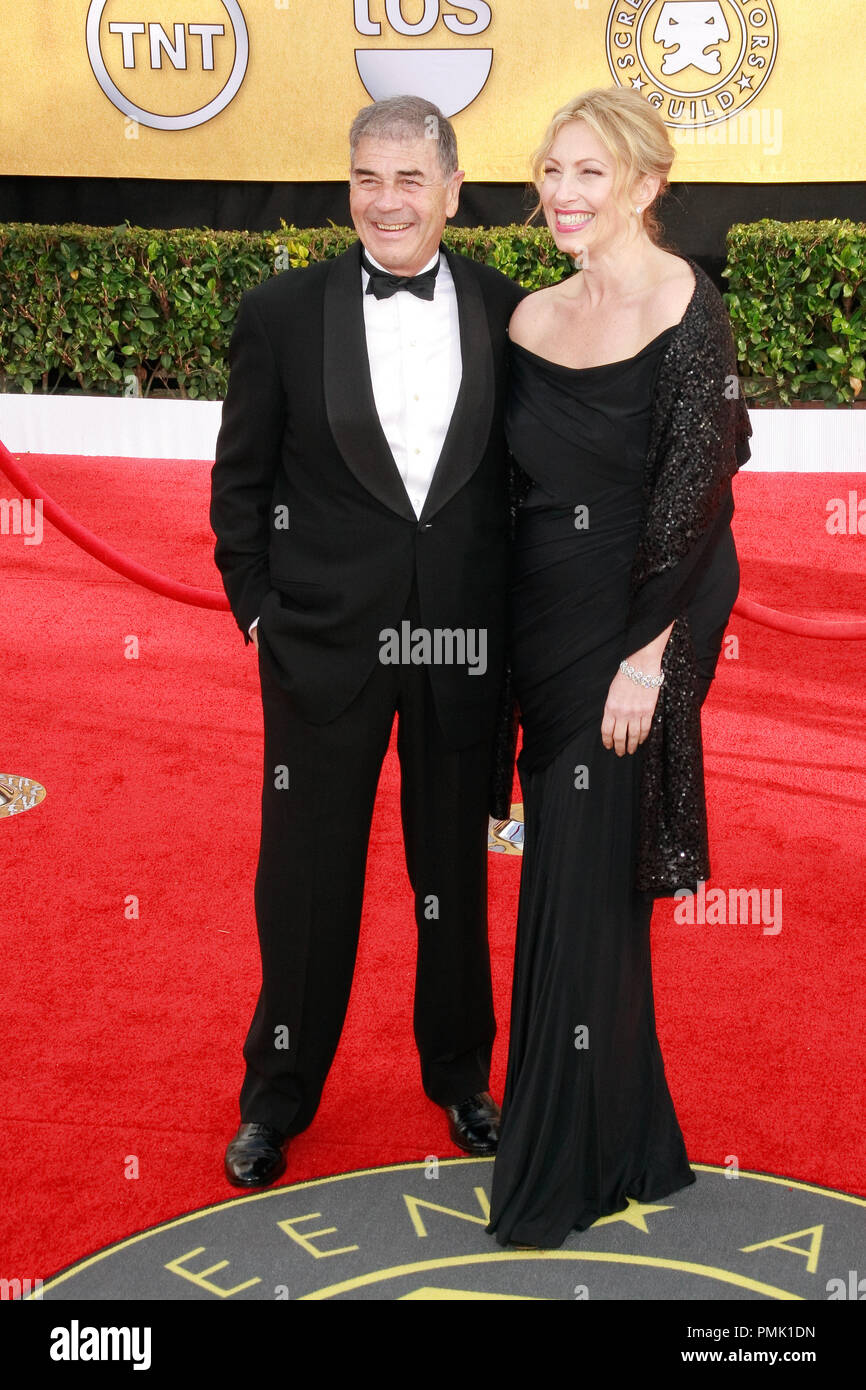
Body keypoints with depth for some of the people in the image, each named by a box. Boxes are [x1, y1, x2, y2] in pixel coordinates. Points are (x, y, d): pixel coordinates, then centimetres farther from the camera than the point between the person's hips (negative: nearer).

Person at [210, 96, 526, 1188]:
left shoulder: (509, 314, 1)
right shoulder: (282, 314, -2)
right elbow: (241, 481, 3)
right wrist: (257, 605, -2)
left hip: (465, 644, 1)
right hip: (324, 640, -1)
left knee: (456, 871, 16)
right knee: (306, 878, 10)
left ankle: (461, 1076, 36)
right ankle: (277, 1096, 29)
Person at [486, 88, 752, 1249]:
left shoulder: (684, 307, -10)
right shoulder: (534, 318, 10)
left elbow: (699, 495, -15)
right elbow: (524, 483, 13)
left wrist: (652, 654, -19)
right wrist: (514, 638, 9)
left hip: (633, 631, -7)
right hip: (546, 627, 7)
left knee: (585, 894, 0)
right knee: (564, 883, 13)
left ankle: (565, 1170, 16)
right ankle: (627, 1141, 31)